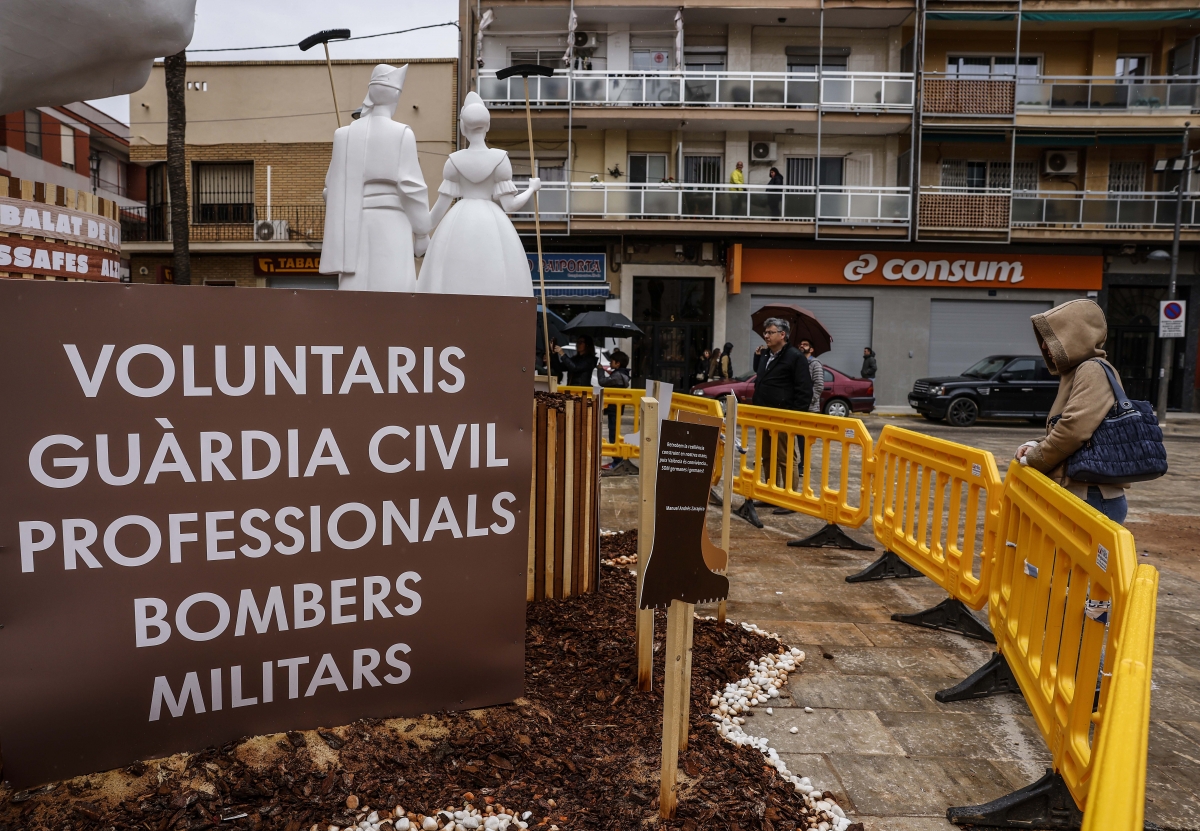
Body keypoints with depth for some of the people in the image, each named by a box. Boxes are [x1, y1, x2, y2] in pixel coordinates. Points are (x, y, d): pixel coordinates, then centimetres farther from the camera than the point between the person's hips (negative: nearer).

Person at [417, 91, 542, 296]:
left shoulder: (454, 160, 2)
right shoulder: (500, 158, -2)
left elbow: (442, 205, 3)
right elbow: (509, 205, -4)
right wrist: (532, 188, 14)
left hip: (458, 225, 2)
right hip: (492, 226, -1)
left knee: (454, 284, 3)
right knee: (495, 282, -1)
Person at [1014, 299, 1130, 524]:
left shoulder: (1093, 371, -13)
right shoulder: (1075, 372, 16)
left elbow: (1074, 430, -24)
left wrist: (1033, 459, -10)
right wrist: (1036, 445, 4)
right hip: (1079, 495, 9)